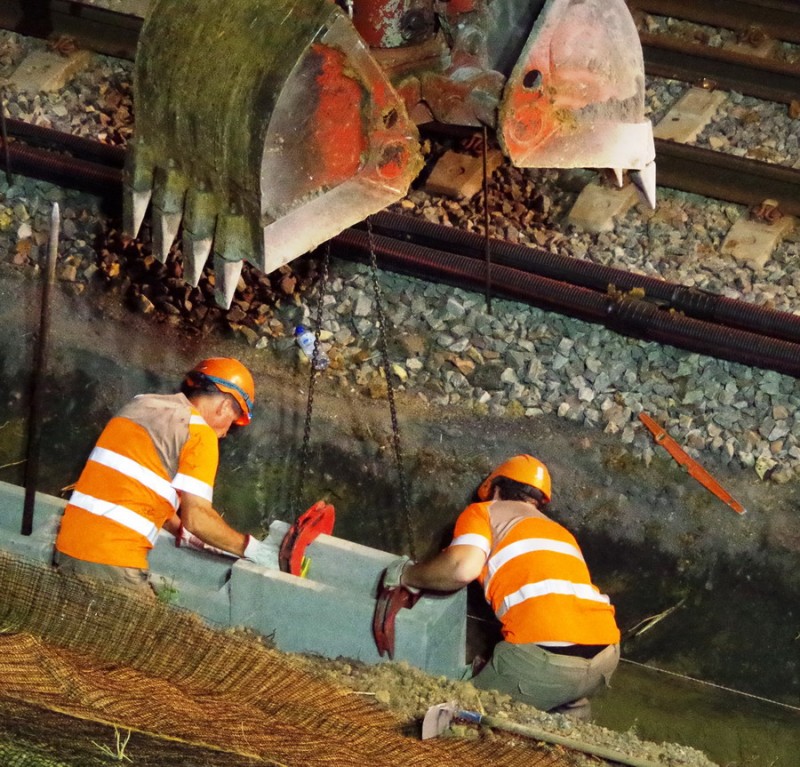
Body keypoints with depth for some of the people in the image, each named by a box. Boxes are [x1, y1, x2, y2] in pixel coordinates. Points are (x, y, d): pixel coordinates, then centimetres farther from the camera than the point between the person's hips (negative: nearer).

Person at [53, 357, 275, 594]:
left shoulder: (139, 404, 18)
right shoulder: (200, 434, -6)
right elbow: (197, 517, -10)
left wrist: (184, 533, 27)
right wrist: (248, 547, 3)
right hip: (113, 562, -8)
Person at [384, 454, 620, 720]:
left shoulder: (485, 511, 16)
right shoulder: (559, 531, 34)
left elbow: (463, 567, -4)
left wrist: (406, 575, 15)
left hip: (548, 651, -6)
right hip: (607, 653, 6)